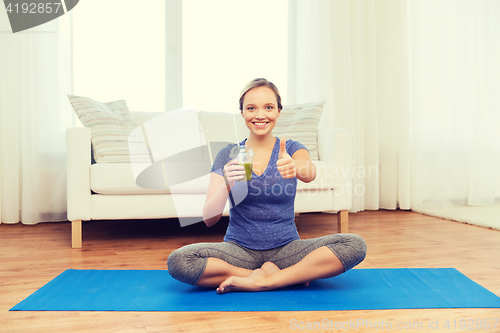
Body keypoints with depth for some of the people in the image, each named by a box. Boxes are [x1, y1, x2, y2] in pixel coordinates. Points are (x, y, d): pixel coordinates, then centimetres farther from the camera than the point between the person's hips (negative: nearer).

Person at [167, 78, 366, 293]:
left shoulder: (292, 149, 1)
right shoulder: (228, 155, 0)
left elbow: (310, 174, -25)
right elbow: (209, 219, -10)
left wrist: (294, 167, -49)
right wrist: (227, 185, -30)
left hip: (286, 249, 0)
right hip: (239, 250, 1)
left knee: (355, 245, -22)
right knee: (178, 261, -27)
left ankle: (263, 281, -18)